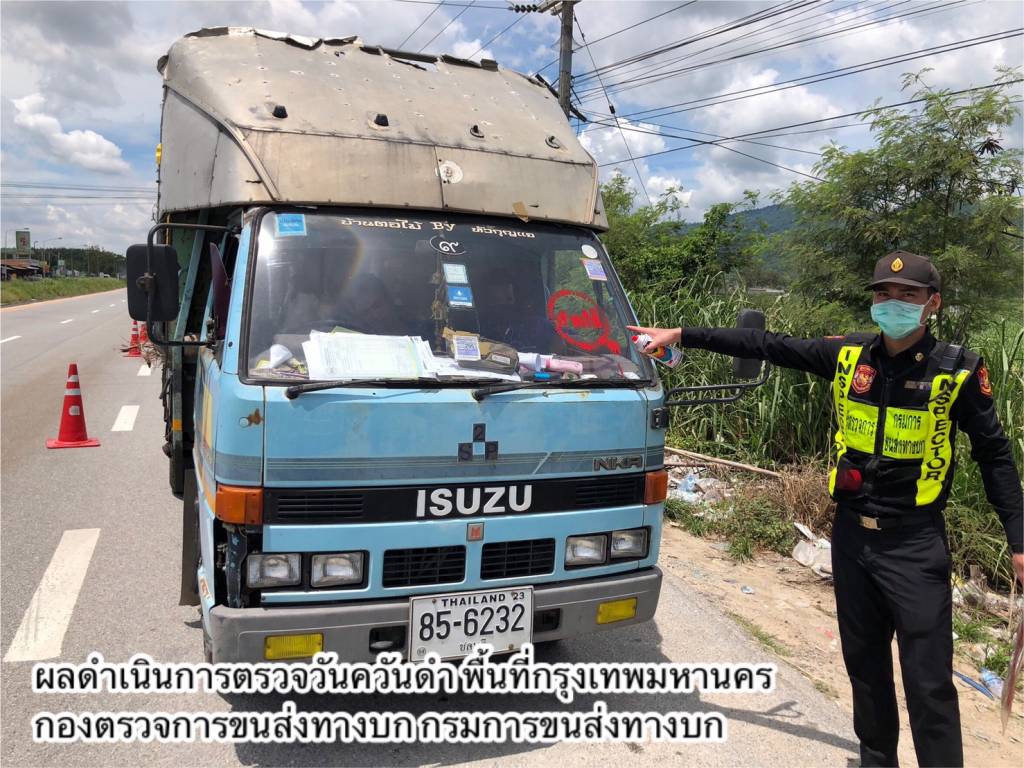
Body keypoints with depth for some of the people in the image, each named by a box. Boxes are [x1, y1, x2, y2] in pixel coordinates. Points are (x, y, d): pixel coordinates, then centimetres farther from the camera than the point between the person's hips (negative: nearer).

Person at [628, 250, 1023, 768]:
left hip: (915, 545, -4)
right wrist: (682, 335, 0)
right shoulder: (848, 355, -1)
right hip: (851, 535, 4)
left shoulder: (958, 371, -8)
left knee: (928, 681, 0)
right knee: (863, 662, 17)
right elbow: (766, 346, 1)